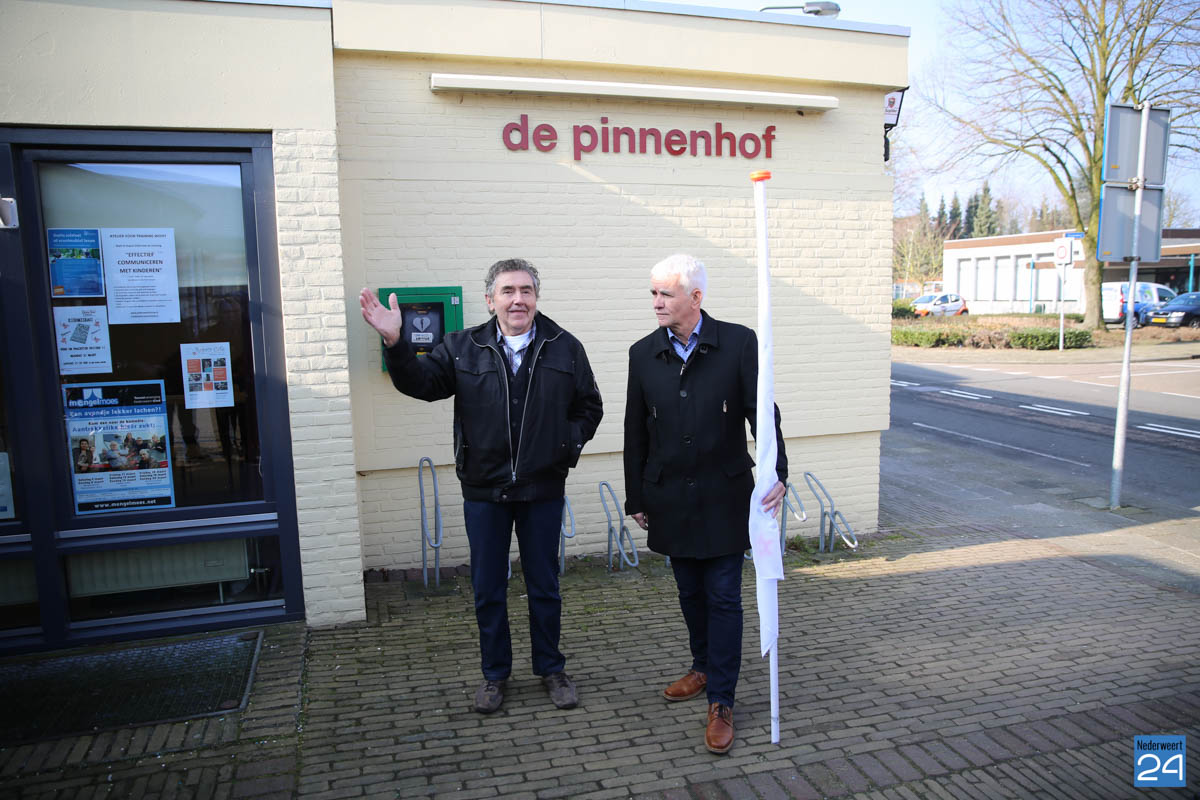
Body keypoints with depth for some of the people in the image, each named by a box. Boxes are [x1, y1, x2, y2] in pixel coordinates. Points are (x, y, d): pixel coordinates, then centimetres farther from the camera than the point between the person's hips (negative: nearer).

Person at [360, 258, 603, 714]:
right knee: (488, 589, 12)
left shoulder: (565, 348, 0)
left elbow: (589, 407, 8)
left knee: (544, 586, 13)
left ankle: (551, 670, 32)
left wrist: (566, 446, -6)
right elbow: (421, 382, -6)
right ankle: (495, 674, 31)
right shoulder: (463, 348, 1)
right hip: (483, 491, 1)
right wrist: (395, 343, -22)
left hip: (542, 489, 0)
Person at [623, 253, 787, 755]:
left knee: (723, 597, 2)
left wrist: (777, 472, -17)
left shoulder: (738, 343, -7)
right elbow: (635, 432, 6)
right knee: (690, 592, 16)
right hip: (671, 500, 3)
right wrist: (636, 498, 9)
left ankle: (721, 703, 12)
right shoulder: (643, 354, 1)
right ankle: (704, 668, 38)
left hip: (724, 497, -3)